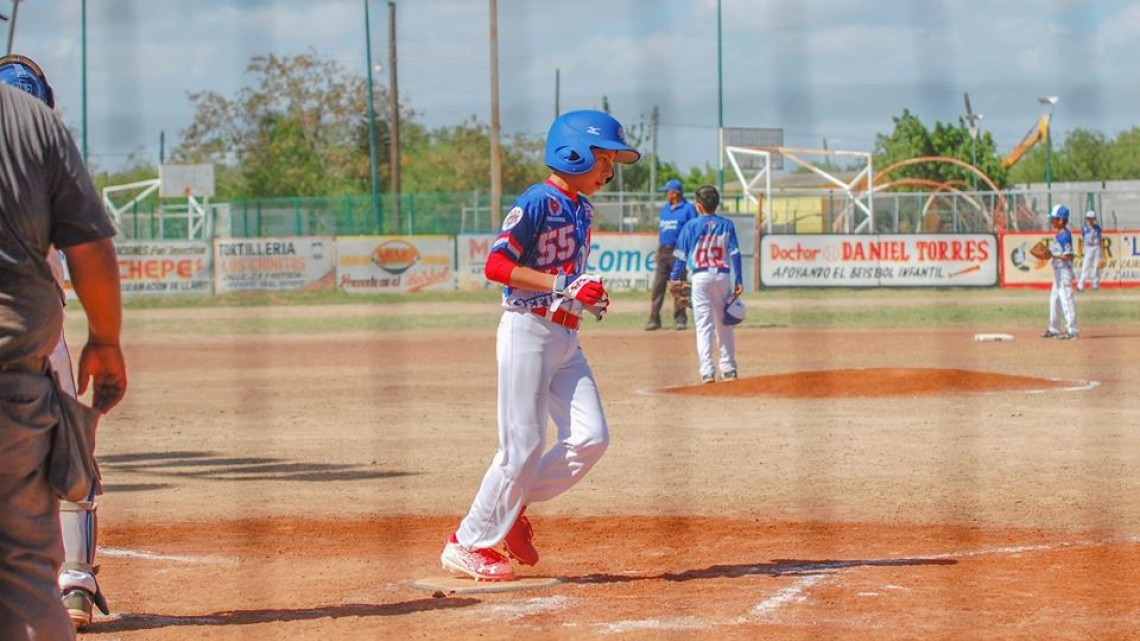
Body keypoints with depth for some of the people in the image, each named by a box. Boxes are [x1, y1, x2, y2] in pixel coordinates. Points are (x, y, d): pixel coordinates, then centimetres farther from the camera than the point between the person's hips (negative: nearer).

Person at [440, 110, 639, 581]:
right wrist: (564, 286, -23)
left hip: (566, 338, 8)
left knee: (591, 437, -2)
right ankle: (468, 543, 5)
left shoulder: (582, 210, 15)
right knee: (523, 447, -7)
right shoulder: (538, 202, -12)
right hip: (528, 332, -8)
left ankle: (510, 509, 13)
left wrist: (591, 298, 6)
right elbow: (496, 265, -19)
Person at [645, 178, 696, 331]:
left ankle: (680, 319, 6)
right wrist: (658, 250, 13)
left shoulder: (688, 208, -3)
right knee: (658, 285, 1)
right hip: (663, 251, 6)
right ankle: (654, 319, 1)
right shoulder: (665, 208, 17)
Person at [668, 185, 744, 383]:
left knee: (703, 325, -3)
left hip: (700, 277, -2)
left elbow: (681, 255, -1)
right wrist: (739, 281, 2)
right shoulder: (727, 225, 4)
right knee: (725, 324, 13)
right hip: (723, 276, 2)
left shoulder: (692, 226, -3)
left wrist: (674, 278, 7)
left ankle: (707, 371, -11)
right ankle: (728, 368, 18)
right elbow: (735, 254, 0)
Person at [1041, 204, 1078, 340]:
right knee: (1054, 298, 17)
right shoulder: (1057, 235, 13)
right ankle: (1054, 328, 27)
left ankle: (1072, 330, -11)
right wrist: (1047, 253, 6)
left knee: (1066, 298, -11)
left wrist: (1053, 256, -25)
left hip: (1064, 270, -11)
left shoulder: (1065, 236, -17)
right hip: (1058, 271, 11)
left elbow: (1068, 256, -21)